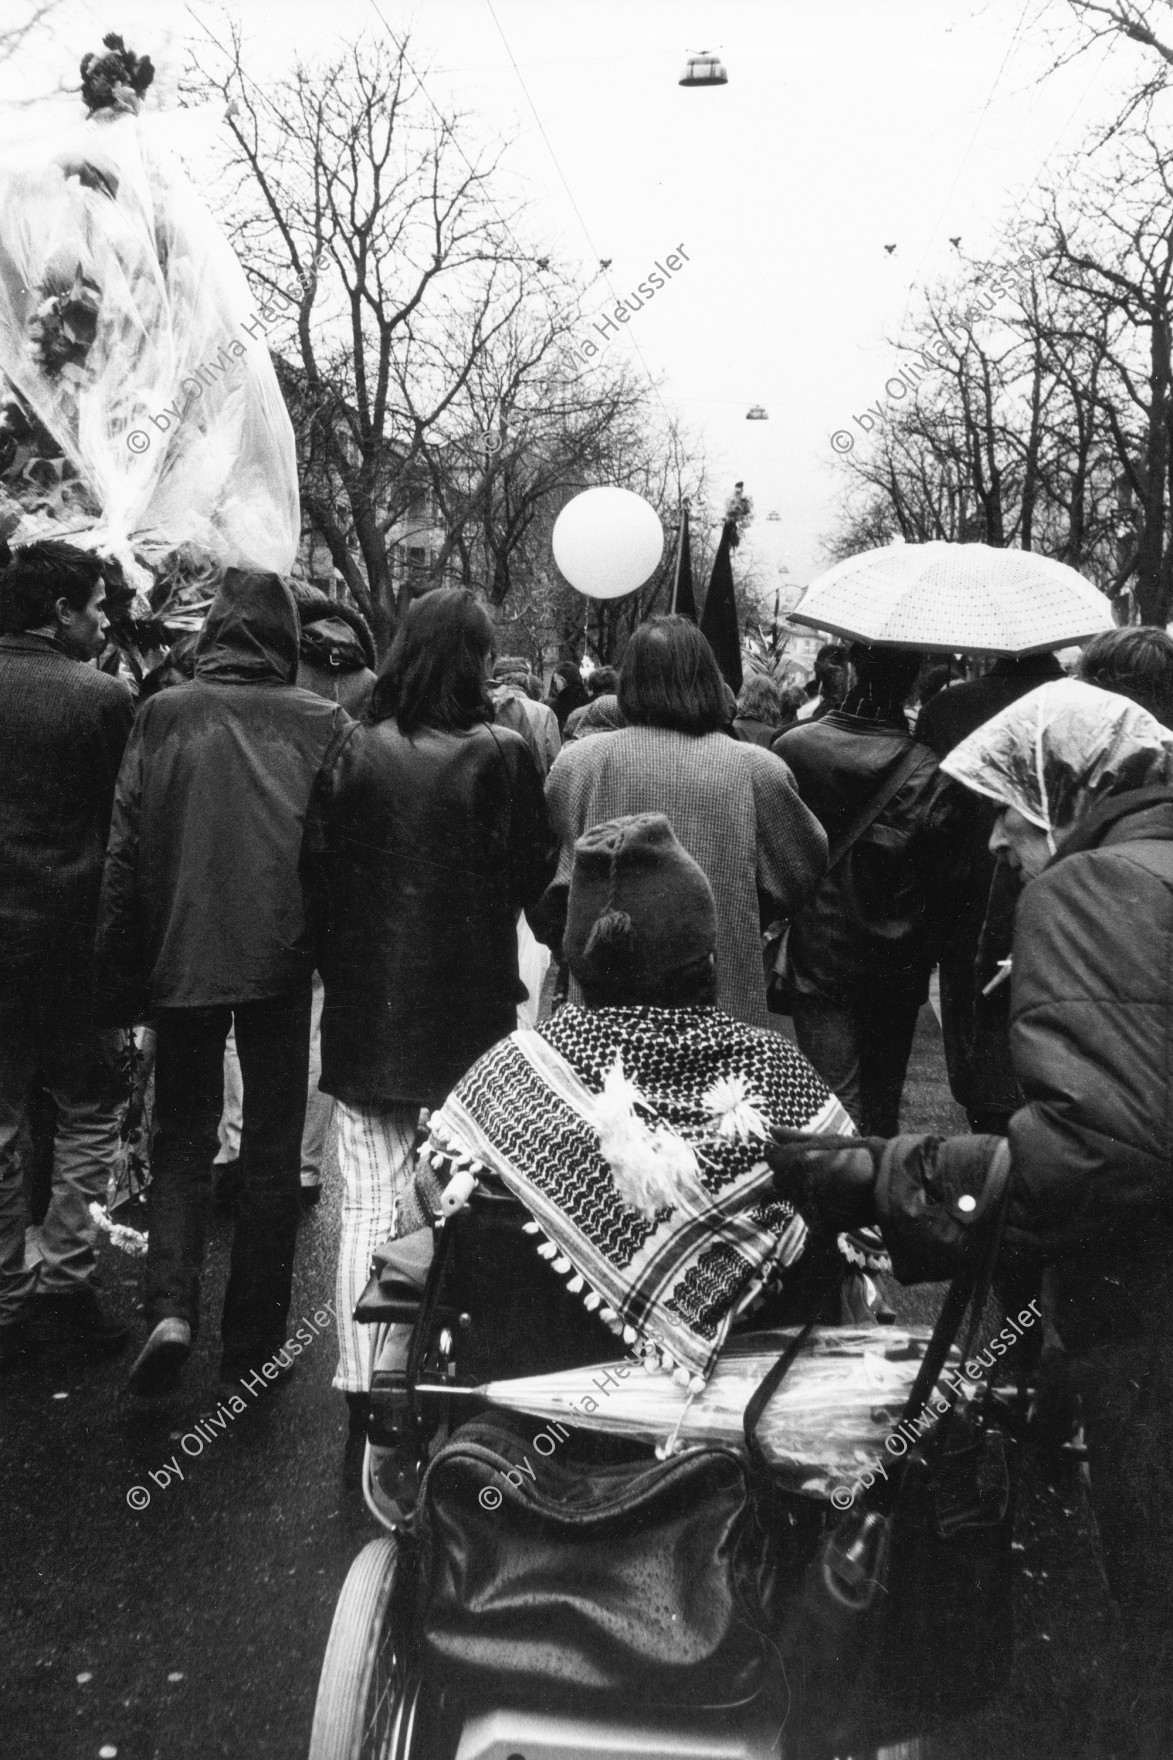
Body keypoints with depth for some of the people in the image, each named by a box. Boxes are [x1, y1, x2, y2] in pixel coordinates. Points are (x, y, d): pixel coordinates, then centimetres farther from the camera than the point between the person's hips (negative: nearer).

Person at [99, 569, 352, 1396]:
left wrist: (122, 972, 4)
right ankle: (252, 1341, 19)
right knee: (272, 1149, 11)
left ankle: (172, 1306, -1)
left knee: (182, 1137, 17)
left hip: (181, 957, 1)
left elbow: (126, 847, -2)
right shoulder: (324, 723, -5)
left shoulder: (163, 715, -2)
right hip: (280, 958, -1)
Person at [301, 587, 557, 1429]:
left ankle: (363, 1382, 14)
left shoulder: (357, 751, -4)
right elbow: (536, 868, -6)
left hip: (367, 1003, 1)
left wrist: (341, 966, 10)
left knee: (369, 1202, 9)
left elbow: (319, 867, -2)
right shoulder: (502, 753, -10)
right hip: (471, 1002, -1)